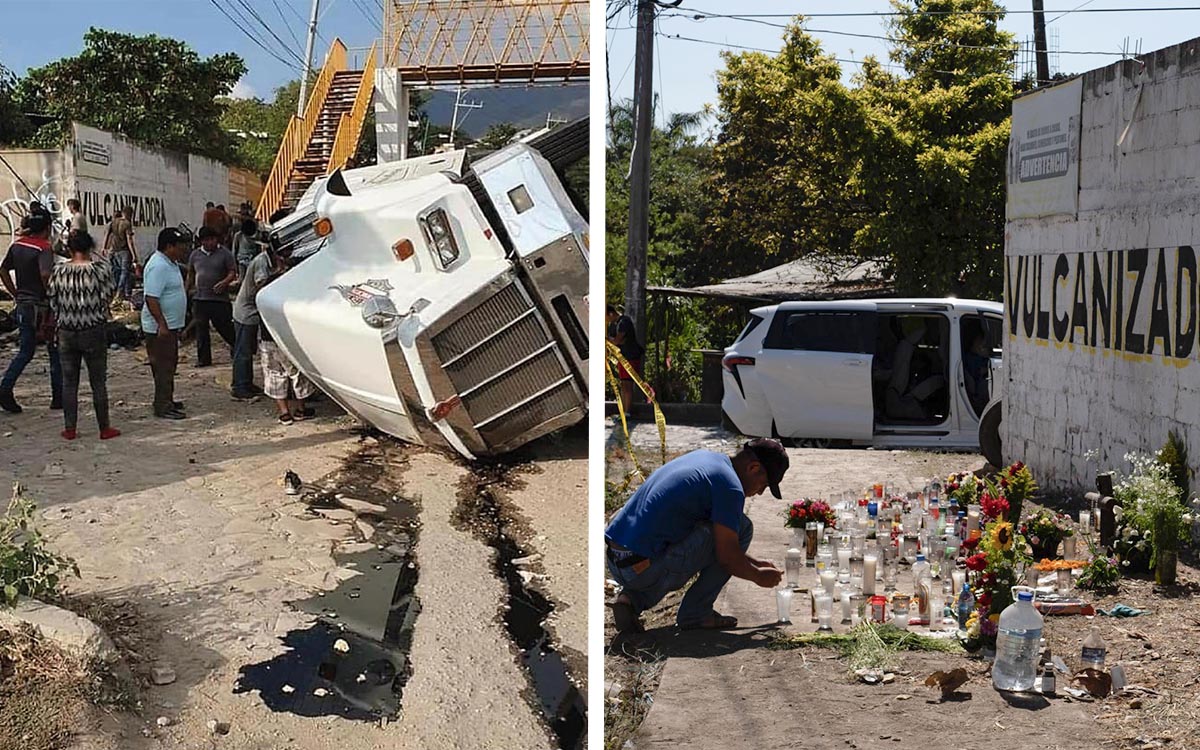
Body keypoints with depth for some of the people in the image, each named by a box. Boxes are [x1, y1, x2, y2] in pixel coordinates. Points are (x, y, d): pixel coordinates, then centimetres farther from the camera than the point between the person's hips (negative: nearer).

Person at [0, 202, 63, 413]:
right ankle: (58, 397, 14)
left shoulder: (17, 245, 7)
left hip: (23, 306, 7)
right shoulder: (44, 248, -16)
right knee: (55, 351, 8)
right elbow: (45, 275, -30)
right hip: (42, 307, -7)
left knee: (25, 351, 16)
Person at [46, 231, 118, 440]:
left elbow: (52, 301, 3)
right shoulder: (101, 269, -11)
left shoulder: (58, 271, -3)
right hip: (94, 331, -2)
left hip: (66, 332, 2)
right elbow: (107, 297, -6)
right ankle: (104, 428, 11)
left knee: (69, 382, 10)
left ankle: (69, 428, 14)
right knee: (98, 382, 6)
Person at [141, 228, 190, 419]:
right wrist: (161, 325, -27)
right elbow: (151, 299, -25)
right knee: (163, 366, -7)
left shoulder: (170, 263, 13)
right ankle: (163, 407, -3)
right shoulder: (158, 266, -21)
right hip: (160, 327, -11)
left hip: (170, 325, 11)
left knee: (169, 364, 17)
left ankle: (166, 401, 26)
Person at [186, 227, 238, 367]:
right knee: (201, 330, 5)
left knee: (225, 327, -1)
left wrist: (225, 282, -22)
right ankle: (204, 358, 12)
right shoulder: (195, 254, 13)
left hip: (219, 298, -4)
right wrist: (188, 289, 19)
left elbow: (233, 272, -3)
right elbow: (190, 274, 23)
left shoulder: (224, 253, 0)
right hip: (199, 298, 4)